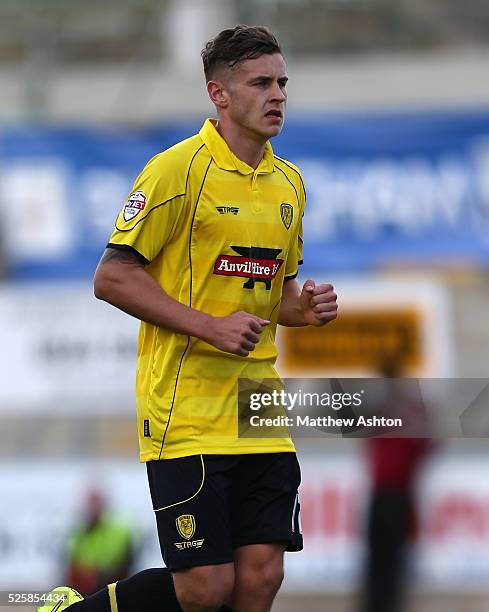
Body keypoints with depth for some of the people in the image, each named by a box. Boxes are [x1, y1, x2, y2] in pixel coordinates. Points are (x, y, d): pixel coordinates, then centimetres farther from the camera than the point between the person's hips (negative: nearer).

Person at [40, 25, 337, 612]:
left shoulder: (289, 182, 14)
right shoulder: (180, 168, -9)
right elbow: (111, 277, -11)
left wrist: (302, 308, 3)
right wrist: (211, 326, -17)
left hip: (259, 415, 7)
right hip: (187, 416, -7)